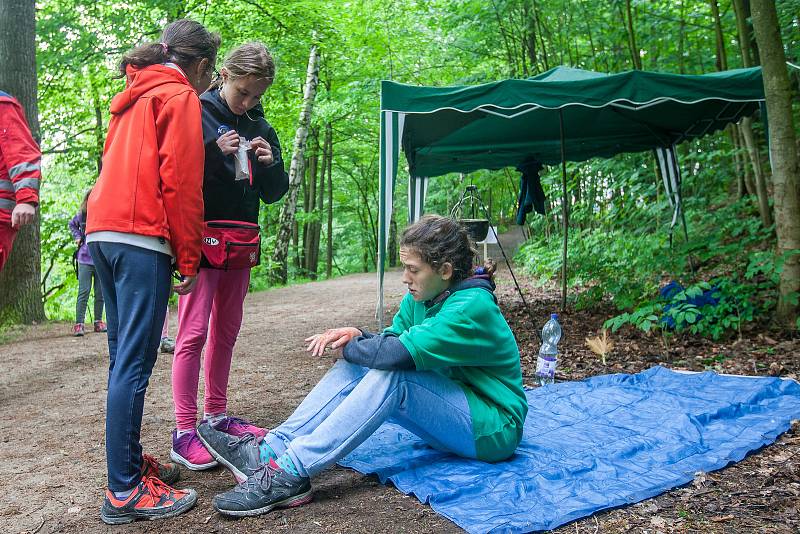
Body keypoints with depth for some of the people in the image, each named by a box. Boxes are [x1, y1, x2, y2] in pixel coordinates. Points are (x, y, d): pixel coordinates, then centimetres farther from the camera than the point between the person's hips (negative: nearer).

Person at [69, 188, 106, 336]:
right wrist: (77, 237, 11)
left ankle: (98, 322, 20)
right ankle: (78, 324, -2)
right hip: (85, 259, 0)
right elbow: (72, 224, 25)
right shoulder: (81, 215, 3)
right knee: (83, 292, -4)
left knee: (100, 293, 9)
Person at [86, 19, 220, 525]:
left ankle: (130, 461, 23)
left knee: (124, 358, 13)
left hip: (103, 231, 9)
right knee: (134, 363, -8)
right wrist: (189, 258, -8)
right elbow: (181, 183, -11)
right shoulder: (180, 96, -1)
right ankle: (125, 492, -3)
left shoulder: (135, 97, 25)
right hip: (142, 237, -9)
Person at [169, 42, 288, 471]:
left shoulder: (259, 127, 10)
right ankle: (184, 433, -3)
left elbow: (274, 193, 11)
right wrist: (215, 153, -23)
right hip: (202, 238, -6)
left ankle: (216, 415, 23)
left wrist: (270, 163, -9)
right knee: (194, 331, -8)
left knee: (226, 331, 12)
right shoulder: (196, 113, -5)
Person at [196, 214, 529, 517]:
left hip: (494, 428, -8)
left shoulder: (473, 307, -25)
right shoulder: (420, 298, 2)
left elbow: (395, 352, -33)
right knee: (356, 366, -10)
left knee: (390, 376, -31)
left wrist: (348, 345, -15)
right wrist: (356, 337, -18)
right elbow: (389, 340, 4)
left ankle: (290, 473, -32)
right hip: (450, 413, 8)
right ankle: (267, 451, -18)